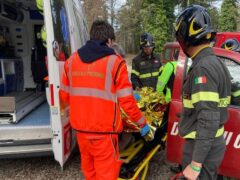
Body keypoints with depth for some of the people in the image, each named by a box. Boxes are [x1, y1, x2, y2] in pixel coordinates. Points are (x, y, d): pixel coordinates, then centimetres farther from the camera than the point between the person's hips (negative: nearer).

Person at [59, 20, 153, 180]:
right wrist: (142, 123, 2)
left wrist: (64, 108, 32)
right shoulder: (115, 61, -11)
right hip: (103, 129, -5)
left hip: (80, 127, 6)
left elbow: (64, 96, 10)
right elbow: (126, 101, -12)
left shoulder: (72, 60, 4)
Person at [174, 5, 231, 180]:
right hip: (214, 142, 9)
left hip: (202, 146, -9)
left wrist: (196, 164, -22)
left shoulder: (203, 68, -24)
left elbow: (208, 121, -27)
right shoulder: (215, 62, 7)